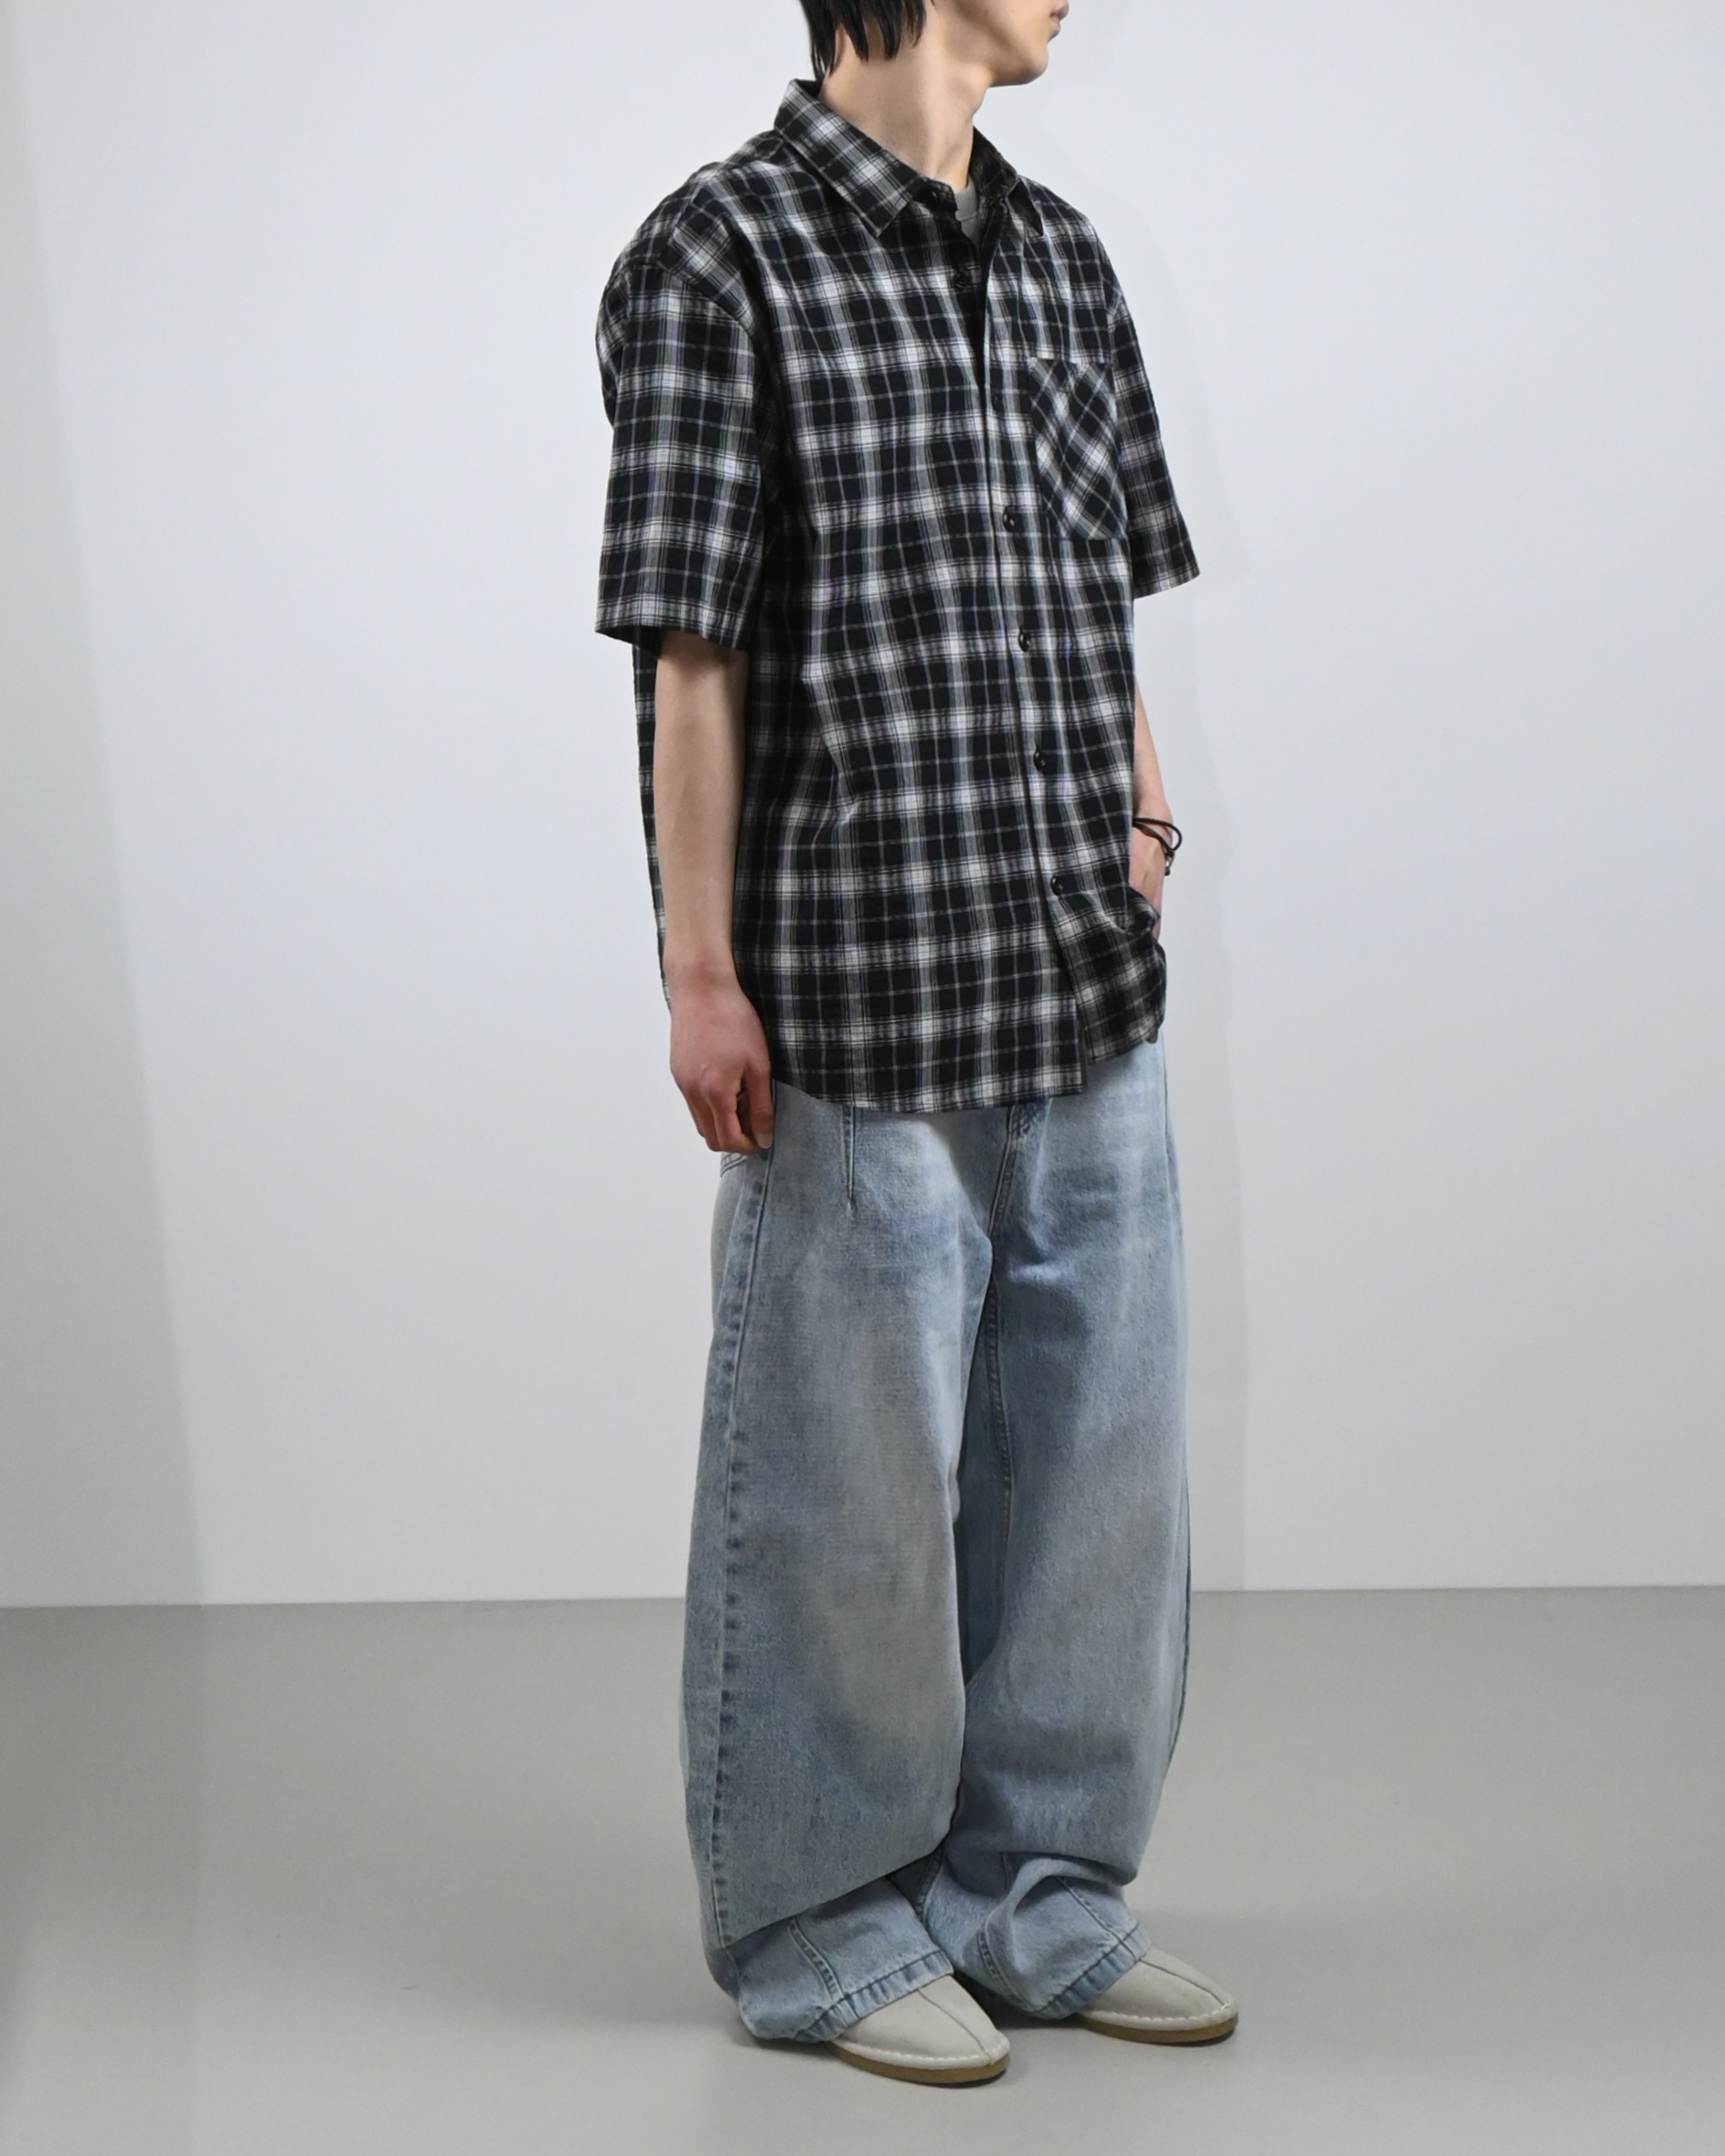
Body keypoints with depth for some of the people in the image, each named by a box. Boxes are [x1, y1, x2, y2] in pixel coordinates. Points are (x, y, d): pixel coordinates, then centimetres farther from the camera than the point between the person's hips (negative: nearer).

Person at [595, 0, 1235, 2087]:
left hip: (1087, 991, 7)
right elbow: (692, 653, -10)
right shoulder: (721, 257, -7)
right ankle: (818, 1921, 22)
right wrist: (699, 969, -11)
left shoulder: (1059, 257, 14)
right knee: (847, 1478, 4)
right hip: (858, 1007, -7)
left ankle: (1030, 1886, 29)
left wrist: (1138, 821, 10)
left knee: (1098, 1452, 12)